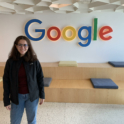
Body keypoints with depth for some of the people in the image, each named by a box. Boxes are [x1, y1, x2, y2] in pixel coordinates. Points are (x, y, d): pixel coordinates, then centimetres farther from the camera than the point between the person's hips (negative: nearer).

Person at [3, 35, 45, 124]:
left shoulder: (34, 60, -6)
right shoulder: (10, 61, -7)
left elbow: (40, 78, 0)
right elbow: (6, 81, -3)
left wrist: (42, 95, 1)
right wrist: (6, 100, -4)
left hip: (32, 96, 0)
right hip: (17, 97, 0)